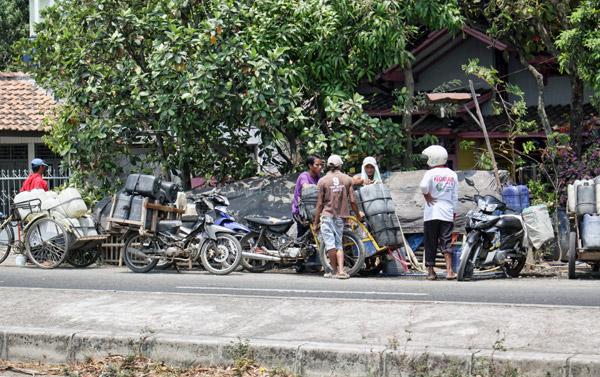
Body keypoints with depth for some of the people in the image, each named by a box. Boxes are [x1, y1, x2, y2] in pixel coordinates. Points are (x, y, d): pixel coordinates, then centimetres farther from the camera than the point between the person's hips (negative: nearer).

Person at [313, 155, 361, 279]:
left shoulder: (322, 181, -2)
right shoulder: (347, 179, 3)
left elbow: (319, 204, -3)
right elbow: (352, 201, 1)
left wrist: (316, 222, 3)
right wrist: (358, 215, 15)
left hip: (327, 214, -3)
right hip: (341, 215, 3)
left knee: (330, 243, 0)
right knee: (338, 243, 9)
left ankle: (334, 270, 3)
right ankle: (341, 270, -2)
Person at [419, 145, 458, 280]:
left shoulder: (431, 173, -6)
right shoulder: (453, 175, 8)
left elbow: (423, 186, -25)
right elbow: (455, 197, 11)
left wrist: (427, 196, -7)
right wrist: (454, 212, 19)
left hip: (431, 213, -3)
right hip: (447, 213, 3)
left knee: (431, 243, 5)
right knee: (446, 241, 3)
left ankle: (430, 271, 9)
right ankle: (449, 271, -7)